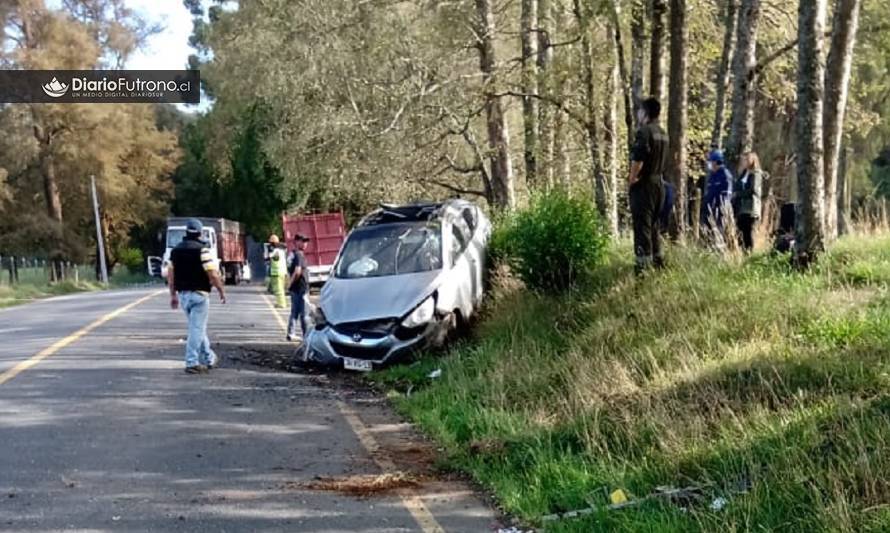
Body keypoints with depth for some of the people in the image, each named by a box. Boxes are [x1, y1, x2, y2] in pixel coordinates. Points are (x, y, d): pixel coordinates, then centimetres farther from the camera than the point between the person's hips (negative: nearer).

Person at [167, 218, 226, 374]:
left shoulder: (176, 250, 9)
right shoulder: (202, 250, -12)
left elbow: (170, 274, 11)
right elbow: (213, 274, -16)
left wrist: (173, 295, 18)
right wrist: (222, 291, -3)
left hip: (183, 294, 7)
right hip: (199, 294, -7)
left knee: (197, 327, 18)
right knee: (197, 328, -3)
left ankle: (208, 358, 26)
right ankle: (192, 363, -3)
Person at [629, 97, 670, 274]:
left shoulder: (644, 131, -13)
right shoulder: (663, 134, 14)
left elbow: (638, 159, -21)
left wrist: (632, 180, -11)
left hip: (644, 185, -8)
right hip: (659, 183, 9)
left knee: (642, 226, -8)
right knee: (653, 225, 18)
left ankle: (642, 266, -10)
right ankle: (657, 261, 24)